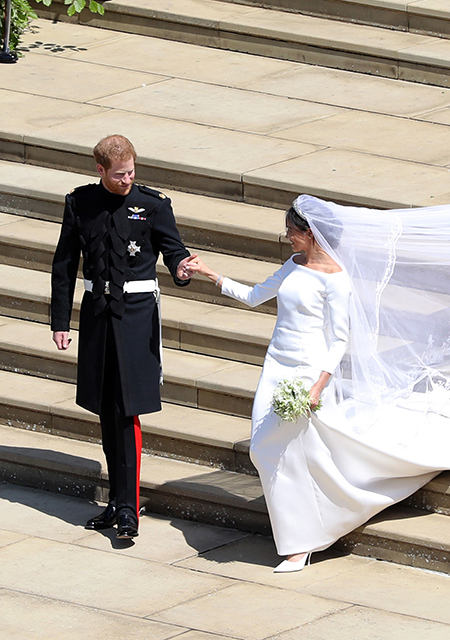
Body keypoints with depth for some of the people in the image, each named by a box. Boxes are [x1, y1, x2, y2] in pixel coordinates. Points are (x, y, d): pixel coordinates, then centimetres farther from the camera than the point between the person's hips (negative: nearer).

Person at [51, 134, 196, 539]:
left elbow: (173, 248, -2)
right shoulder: (80, 203, 4)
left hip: (136, 312, -4)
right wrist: (61, 321, 8)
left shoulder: (152, 204, -3)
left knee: (126, 411, -10)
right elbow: (65, 265, 10)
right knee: (107, 413, 9)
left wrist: (181, 269, -27)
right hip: (96, 309, 4)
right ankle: (118, 502, 20)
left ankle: (127, 508, -8)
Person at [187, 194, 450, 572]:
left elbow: (339, 341, -13)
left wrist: (317, 387, -21)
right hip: (277, 367, 7)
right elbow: (253, 297, 24)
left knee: (293, 452, -6)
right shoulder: (294, 266, 10)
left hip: (310, 371, -7)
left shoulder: (335, 279, -12)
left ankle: (301, 546, 5)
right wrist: (211, 276, 19)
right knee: (265, 450, 4)